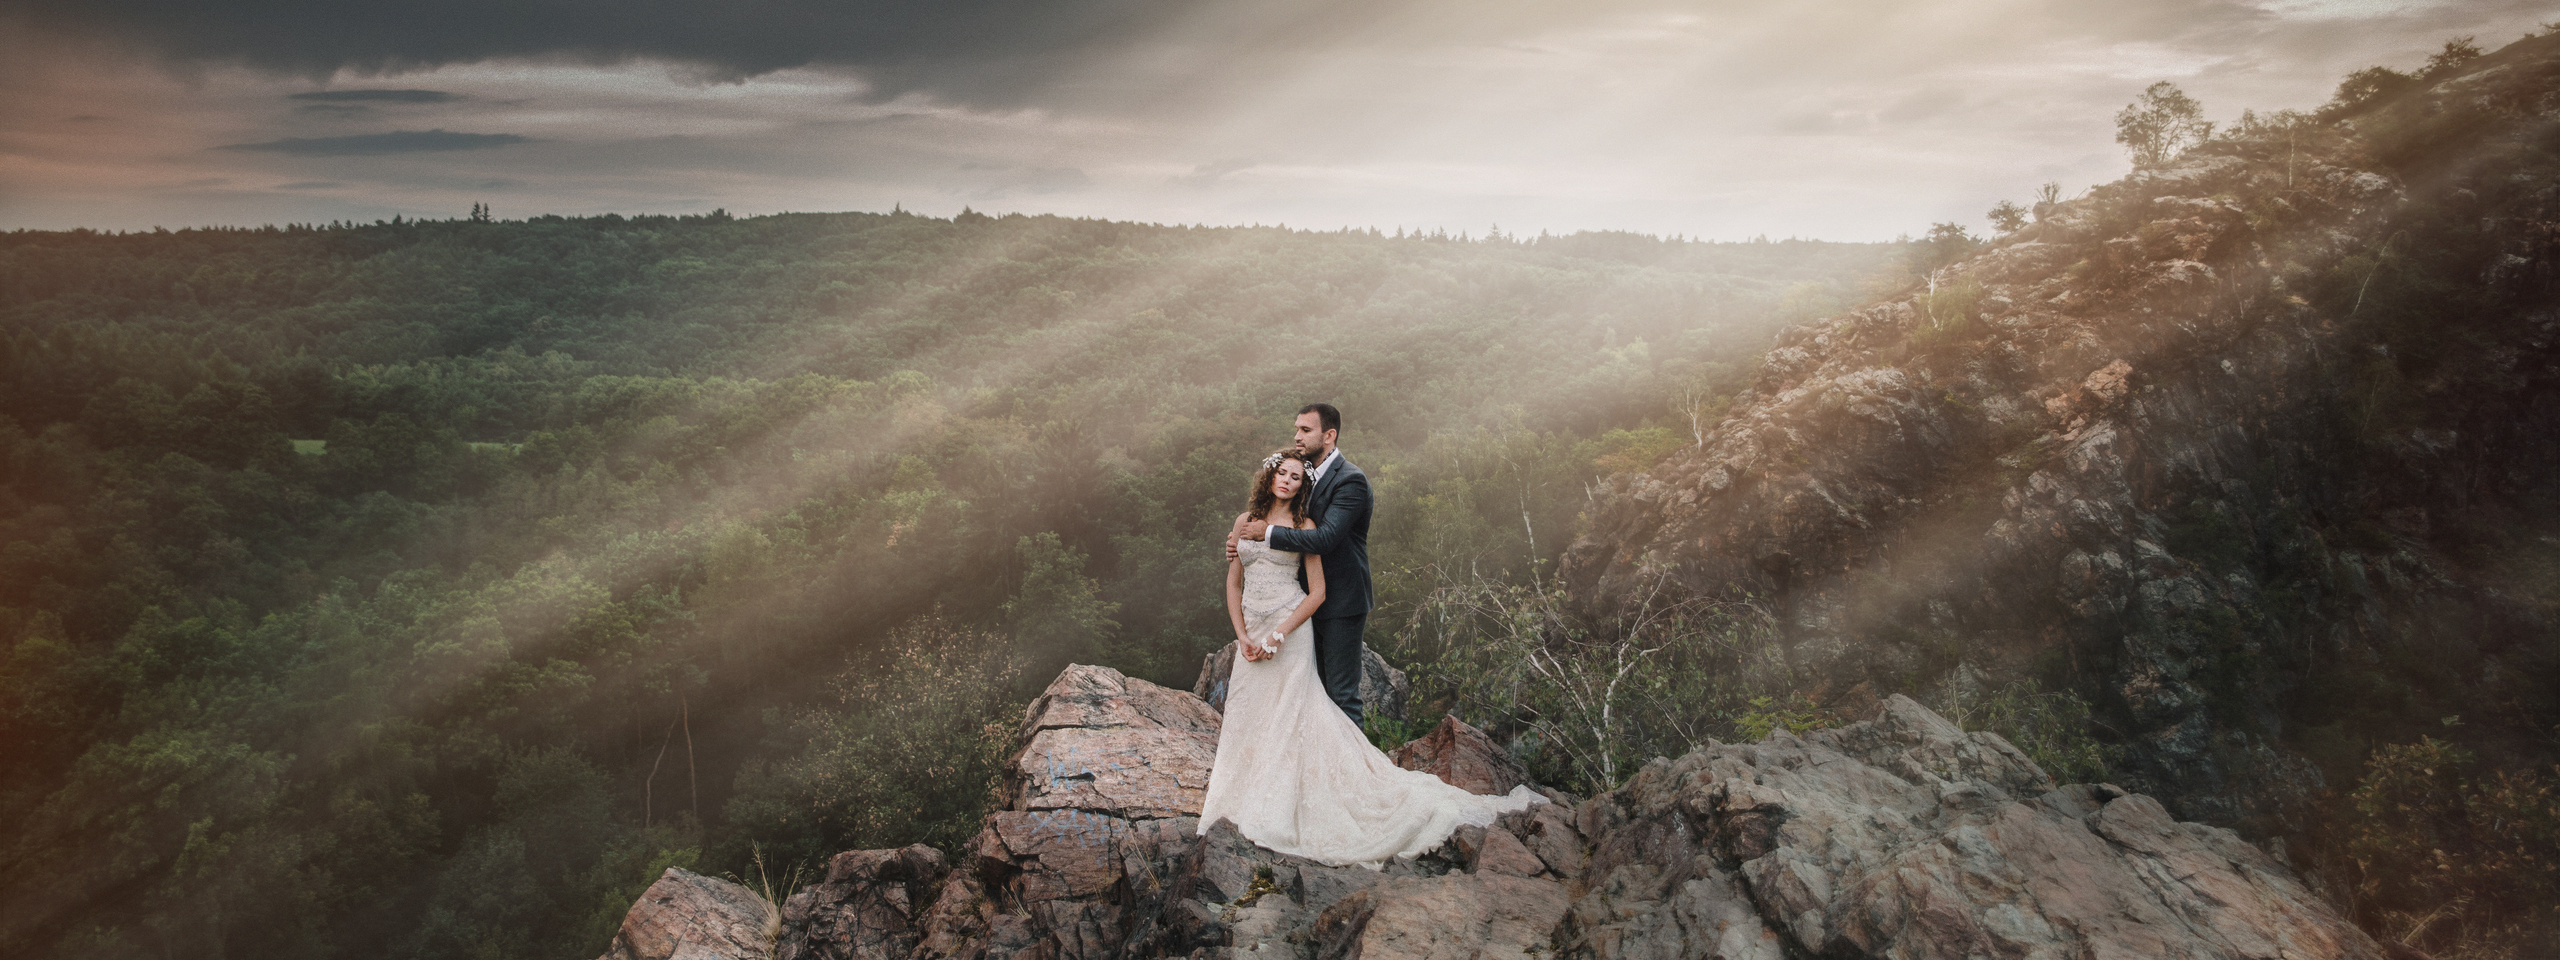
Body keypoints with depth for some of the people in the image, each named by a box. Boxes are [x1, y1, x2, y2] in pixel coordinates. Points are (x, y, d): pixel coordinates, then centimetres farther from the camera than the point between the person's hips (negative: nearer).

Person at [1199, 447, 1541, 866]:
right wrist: (1243, 637, -2)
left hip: (1289, 633, -4)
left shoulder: (1304, 526, -2)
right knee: (1246, 712, 7)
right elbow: (1234, 584, 10)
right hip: (1251, 633, 4)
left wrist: (1278, 635, -13)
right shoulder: (1245, 521, 9)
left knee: (1290, 714, -5)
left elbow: (1318, 592, -5)